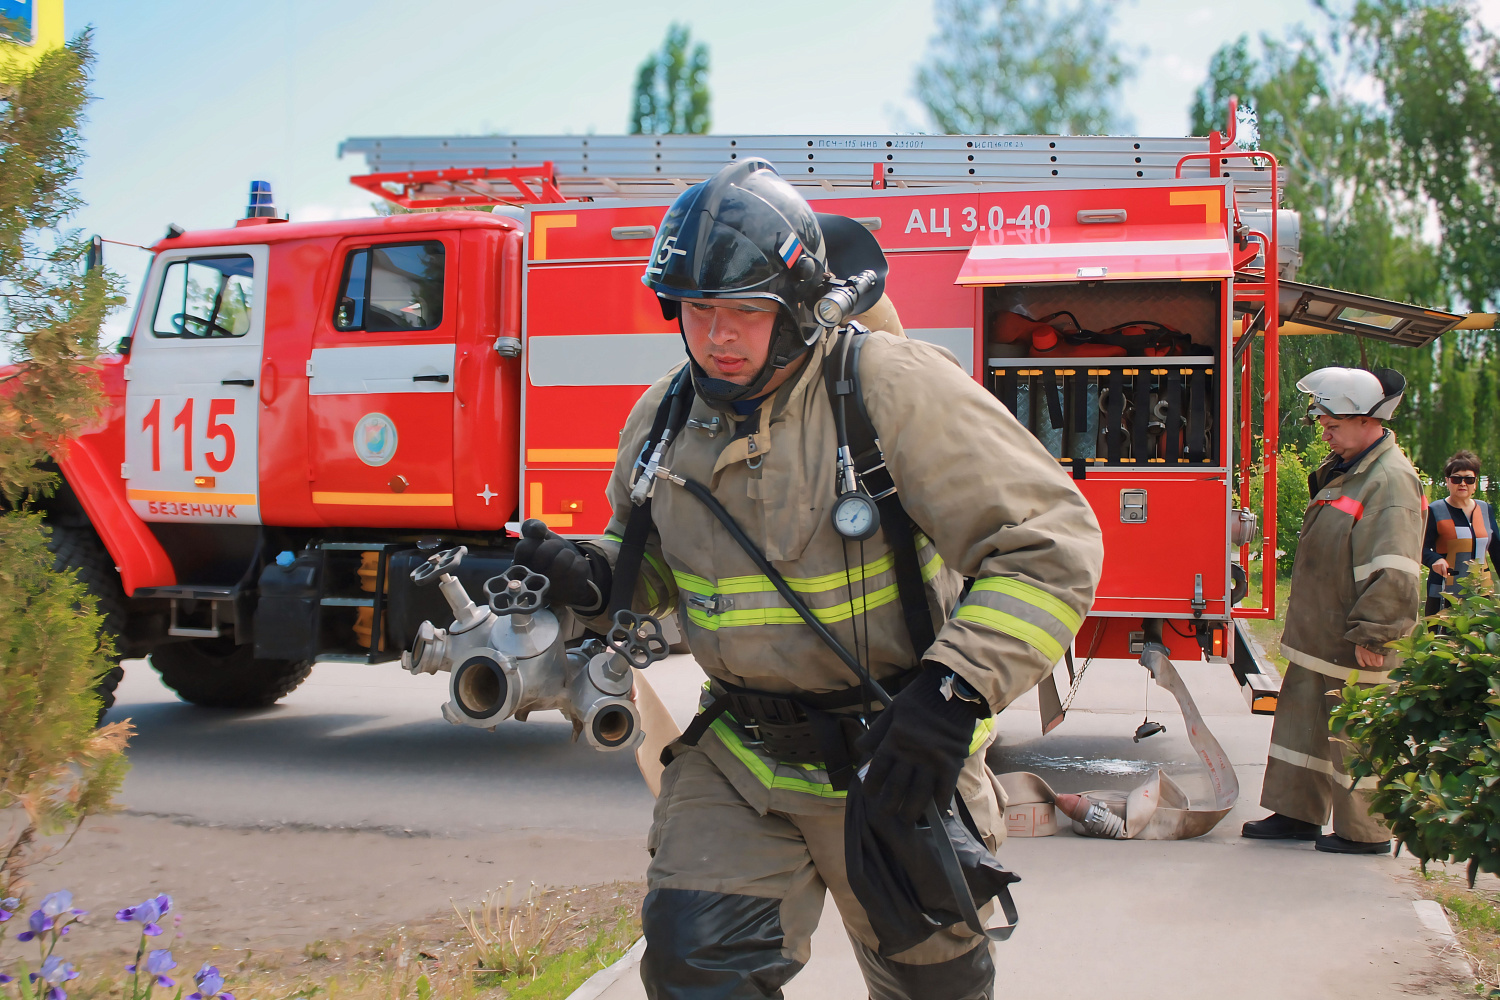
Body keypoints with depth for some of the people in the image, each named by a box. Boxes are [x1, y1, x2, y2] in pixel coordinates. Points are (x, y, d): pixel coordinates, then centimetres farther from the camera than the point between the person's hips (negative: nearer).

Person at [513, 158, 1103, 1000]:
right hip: (738, 757, 3)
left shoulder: (891, 387, -18)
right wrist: (593, 576, -6)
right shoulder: (664, 418, 0)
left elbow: (1050, 542, -20)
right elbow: (654, 559, 18)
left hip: (891, 759, -3)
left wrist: (956, 690, -28)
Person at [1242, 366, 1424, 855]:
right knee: (1303, 722, 15)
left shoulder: (1391, 480, -18)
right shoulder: (1343, 470, 14)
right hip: (1317, 639, 10)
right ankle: (1297, 812, 26)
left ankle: (1365, 831, 12)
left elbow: (1393, 571, -24)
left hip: (1354, 648, -10)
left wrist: (1371, 634, -23)